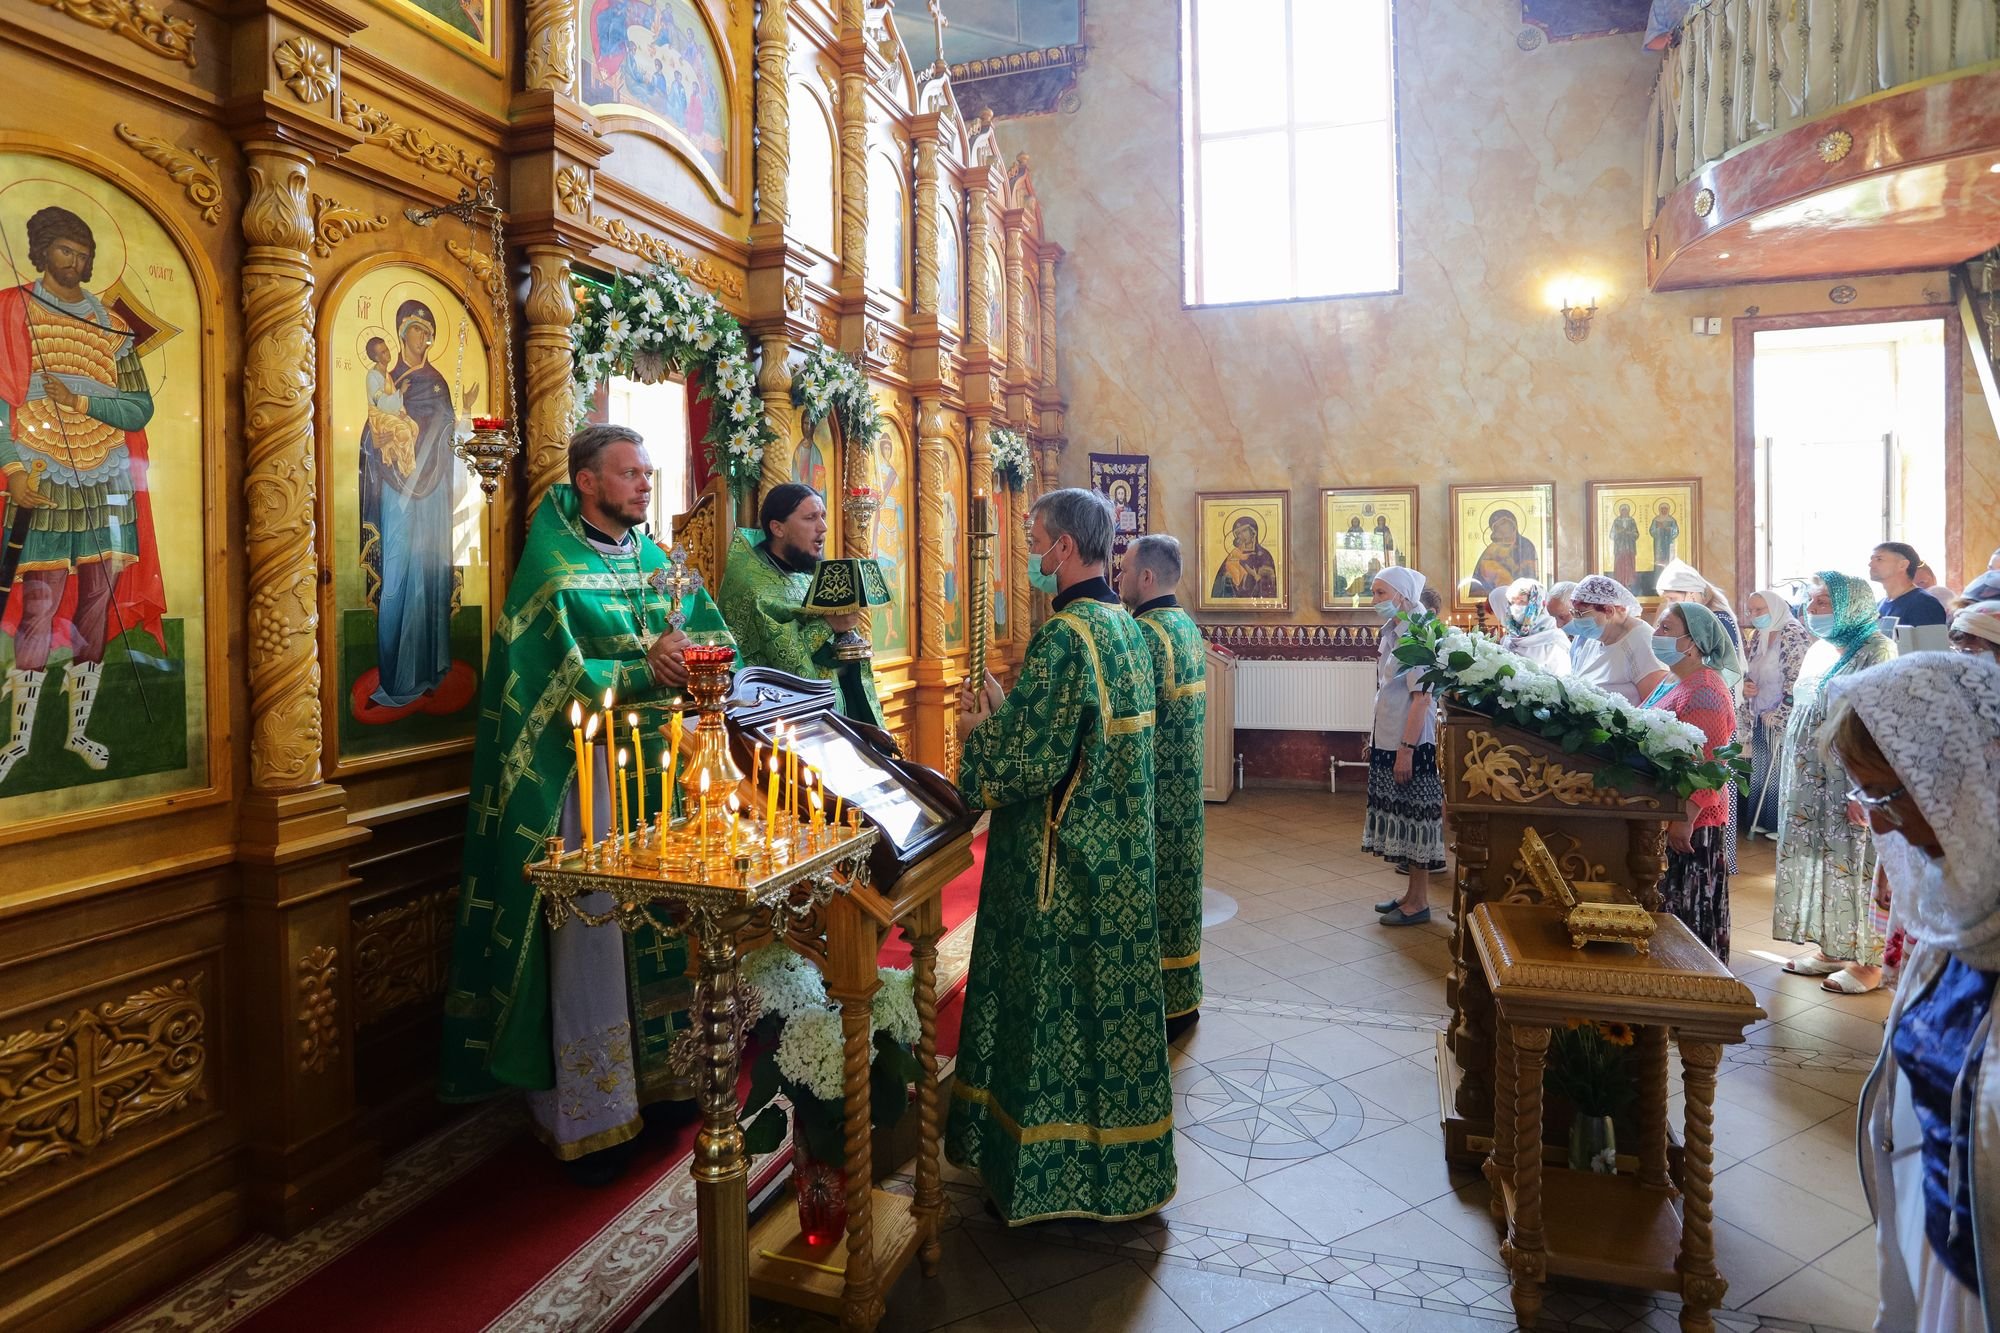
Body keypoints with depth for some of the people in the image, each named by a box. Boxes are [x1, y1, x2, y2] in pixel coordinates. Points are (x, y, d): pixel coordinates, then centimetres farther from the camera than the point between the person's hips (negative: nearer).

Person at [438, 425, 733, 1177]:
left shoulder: (654, 561, 14)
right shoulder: (553, 568, -5)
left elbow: (715, 636, 6)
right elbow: (556, 679, -14)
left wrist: (674, 651, -14)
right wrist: (646, 670, -15)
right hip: (583, 769, -6)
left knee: (658, 921, 7)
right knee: (590, 936, -3)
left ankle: (653, 1071, 21)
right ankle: (589, 1114, 9)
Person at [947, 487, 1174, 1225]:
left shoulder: (1064, 637, -22)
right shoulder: (1127, 627, 8)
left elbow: (1029, 760, -24)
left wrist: (978, 730, -6)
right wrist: (1007, 711, 10)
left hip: (1061, 864, -9)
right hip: (1120, 857, 9)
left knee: (1054, 1010, 5)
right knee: (1111, 997, 19)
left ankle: (1048, 1175, 21)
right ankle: (1119, 1166, 35)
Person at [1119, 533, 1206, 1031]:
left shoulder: (1145, 634, -19)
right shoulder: (1189, 627, 10)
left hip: (1153, 792, -9)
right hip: (1185, 790, 9)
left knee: (1151, 893, 1)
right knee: (1178, 883, 17)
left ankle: (1163, 1008, 12)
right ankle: (1183, 998, 29)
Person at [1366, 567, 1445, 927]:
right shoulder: (1393, 634, 11)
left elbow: (1422, 698, -20)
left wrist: (1406, 749, -22)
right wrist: (1375, 738, 18)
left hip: (1410, 745, -9)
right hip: (1388, 742, 9)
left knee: (1414, 818, 0)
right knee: (1402, 817, 14)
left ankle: (1419, 903, 10)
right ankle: (1412, 894, 25)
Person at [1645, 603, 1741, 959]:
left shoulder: (1704, 691, -18)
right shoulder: (1672, 682, 13)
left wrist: (1686, 820, -25)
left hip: (1689, 821, -9)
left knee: (1687, 906, 1)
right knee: (1666, 903, 16)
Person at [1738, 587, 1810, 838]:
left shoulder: (1794, 635, -12)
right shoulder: (1757, 637, 12)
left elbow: (1798, 681, -18)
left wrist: (1779, 714, -16)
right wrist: (1746, 684, 2)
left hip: (1782, 720, -8)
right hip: (1760, 718, 8)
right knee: (1760, 772, 11)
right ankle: (1761, 820, 19)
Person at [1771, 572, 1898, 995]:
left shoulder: (1876, 651, -12)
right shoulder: (1820, 649, 13)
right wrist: (1793, 775, 18)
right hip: (1810, 782, 8)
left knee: (1858, 864, 0)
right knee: (1821, 861, 13)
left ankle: (1869, 960, 10)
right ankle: (1831, 948, 24)